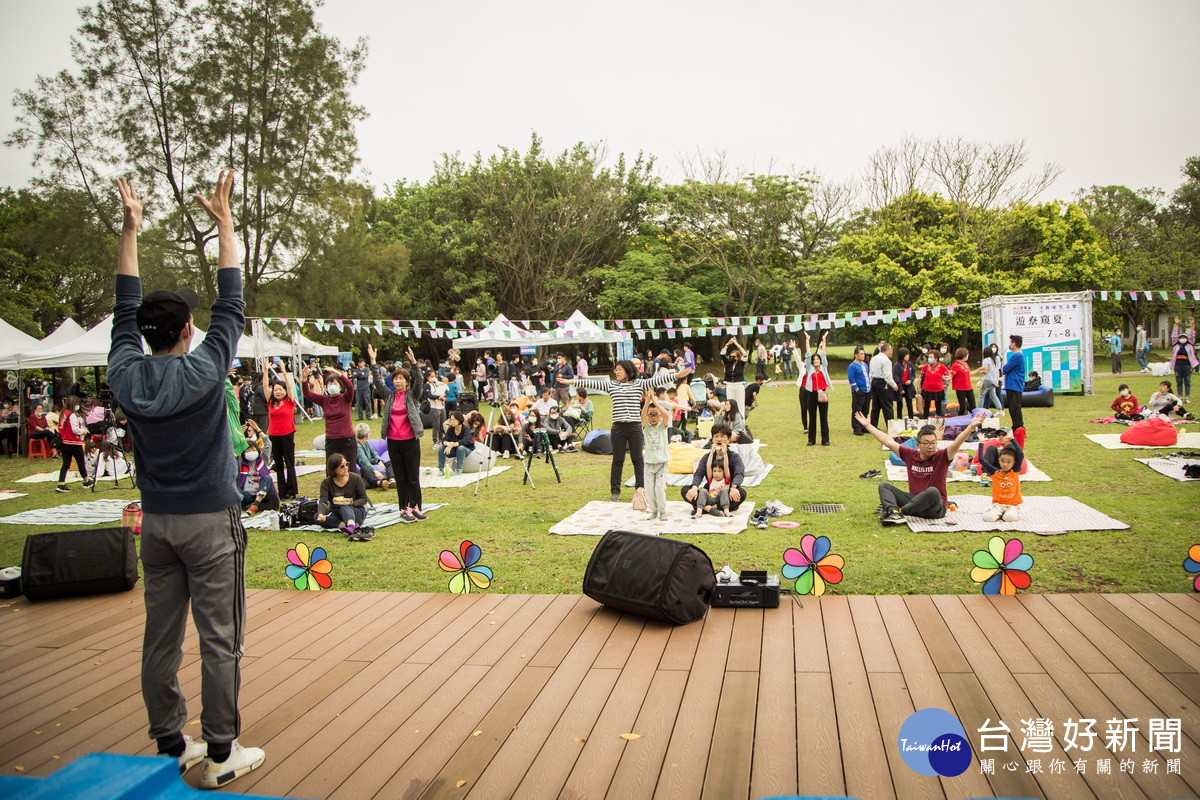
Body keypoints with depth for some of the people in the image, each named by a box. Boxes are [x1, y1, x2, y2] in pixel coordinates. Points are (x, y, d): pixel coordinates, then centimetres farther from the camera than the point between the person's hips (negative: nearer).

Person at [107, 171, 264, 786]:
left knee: (161, 638, 11)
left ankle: (169, 745, 23)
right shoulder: (201, 370, -14)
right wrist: (224, 223, 0)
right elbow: (230, 305, -6)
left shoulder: (126, 375, -2)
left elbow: (126, 306, 11)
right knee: (219, 640, 1)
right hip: (210, 521, -5)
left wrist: (130, 229, 16)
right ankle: (221, 754, 8)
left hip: (155, 523, 6)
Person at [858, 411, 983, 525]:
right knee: (884, 486, -6)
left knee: (932, 491, -36)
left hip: (935, 507, -5)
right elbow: (888, 441, 10)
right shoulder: (910, 455, 7)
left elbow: (956, 444, -20)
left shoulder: (941, 457, -3)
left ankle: (899, 510, -36)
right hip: (913, 500, 5)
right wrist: (868, 425, 12)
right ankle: (893, 512, -37)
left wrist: (971, 427, -35)